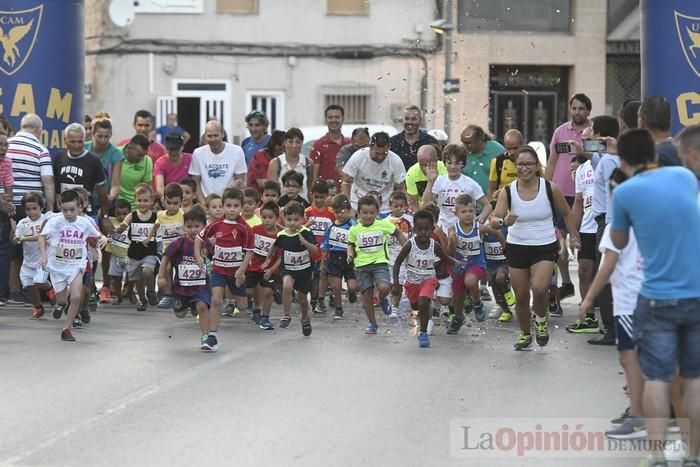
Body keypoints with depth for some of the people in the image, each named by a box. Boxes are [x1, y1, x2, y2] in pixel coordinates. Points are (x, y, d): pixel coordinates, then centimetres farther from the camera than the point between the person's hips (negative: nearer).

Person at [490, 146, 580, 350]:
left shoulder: (550, 188, -8)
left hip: (545, 247, -2)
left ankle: (541, 320, 9)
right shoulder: (508, 192, -7)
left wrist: (574, 237, 4)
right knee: (521, 296, 8)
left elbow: (566, 213, 7)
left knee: (539, 288, -22)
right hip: (517, 247, 2)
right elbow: (493, 220, -15)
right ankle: (525, 334, 33)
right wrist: (504, 221, -36)